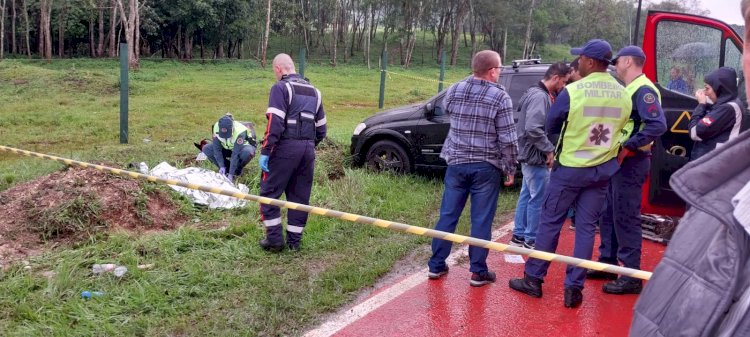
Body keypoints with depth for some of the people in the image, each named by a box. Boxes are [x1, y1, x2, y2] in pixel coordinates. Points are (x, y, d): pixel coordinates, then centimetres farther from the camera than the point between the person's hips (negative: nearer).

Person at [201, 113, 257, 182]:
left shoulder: (239, 132, -37)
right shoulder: (216, 127, -26)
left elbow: (235, 154, -37)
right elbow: (217, 149, -22)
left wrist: (231, 174, -37)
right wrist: (221, 167, -29)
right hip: (227, 148, 4)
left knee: (248, 152, -40)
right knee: (206, 148, -17)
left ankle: (238, 171, -10)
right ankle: (226, 169, -5)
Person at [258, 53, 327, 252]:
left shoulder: (281, 88, -4)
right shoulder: (313, 91, 18)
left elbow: (275, 124, -15)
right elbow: (321, 129, 18)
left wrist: (265, 152, -13)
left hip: (286, 148, -6)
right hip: (308, 150, 7)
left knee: (269, 192, 5)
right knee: (300, 196, 12)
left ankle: (274, 239, 5)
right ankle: (294, 241, 17)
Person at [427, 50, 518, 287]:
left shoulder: (454, 90, 1)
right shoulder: (500, 96, -10)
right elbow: (508, 139, -11)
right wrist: (510, 170, -1)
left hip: (456, 163, 4)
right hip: (486, 167, -4)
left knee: (448, 215, 10)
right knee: (481, 220, 4)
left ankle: (436, 265, 18)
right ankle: (478, 272, 11)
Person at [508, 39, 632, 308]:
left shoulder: (572, 91, -15)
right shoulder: (623, 95, -1)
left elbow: (551, 127, -4)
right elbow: (620, 127, 9)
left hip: (569, 168, -4)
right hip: (602, 170, 4)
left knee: (550, 222, 8)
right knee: (586, 228, 8)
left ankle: (533, 279, 16)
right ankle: (574, 288, 10)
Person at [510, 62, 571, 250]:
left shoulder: (538, 93, 13)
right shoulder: (540, 96, -19)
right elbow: (533, 129, -28)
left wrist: (546, 149, 7)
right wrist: (549, 150, -19)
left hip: (530, 155, 10)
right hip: (536, 156, -10)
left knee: (526, 196, 16)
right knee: (538, 199, -1)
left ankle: (519, 235, 25)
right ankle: (531, 240, 8)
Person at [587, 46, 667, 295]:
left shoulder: (643, 90, -14)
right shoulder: (629, 90, 17)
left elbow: (658, 125, -26)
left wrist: (627, 147, -25)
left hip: (631, 162, -10)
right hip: (619, 161, 10)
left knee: (625, 218, -6)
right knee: (609, 215, 16)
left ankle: (631, 277, 1)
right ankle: (608, 263, 28)